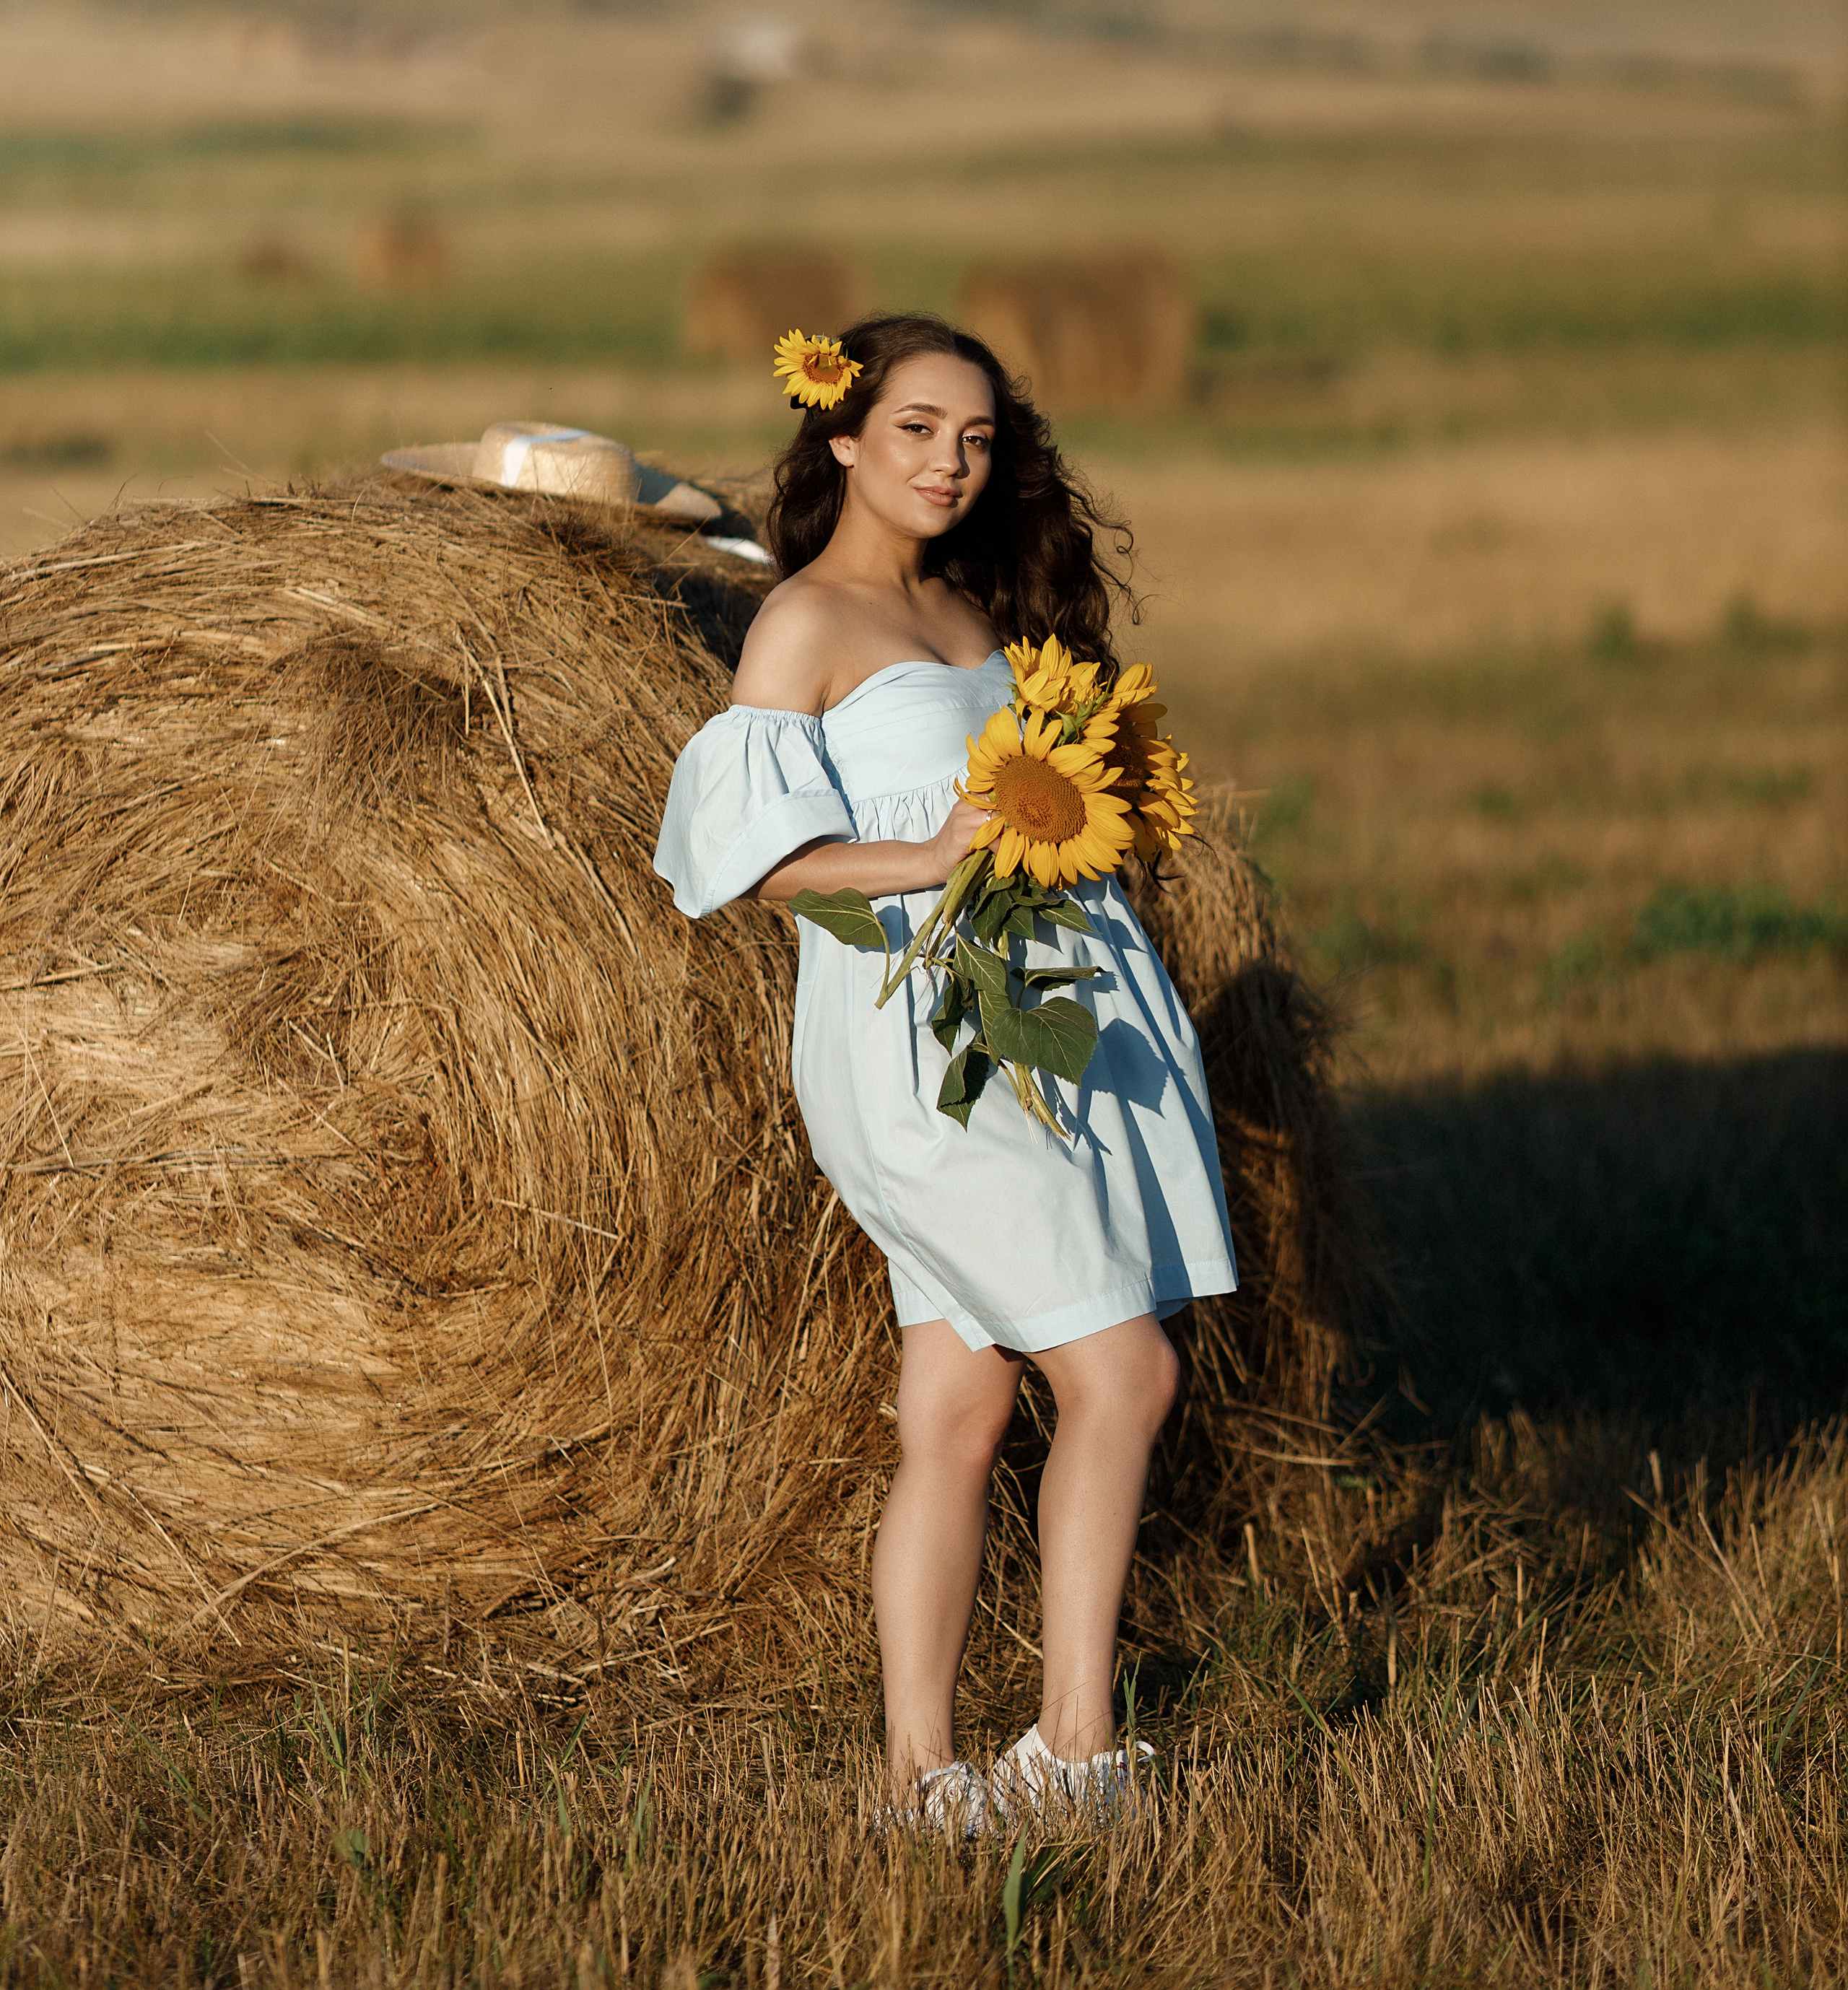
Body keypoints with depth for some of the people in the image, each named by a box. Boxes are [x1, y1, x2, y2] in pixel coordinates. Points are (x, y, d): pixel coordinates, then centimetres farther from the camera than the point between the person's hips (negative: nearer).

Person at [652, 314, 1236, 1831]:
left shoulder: (974, 608, 18)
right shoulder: (803, 625, -5)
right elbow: (754, 853, -12)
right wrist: (929, 861, -20)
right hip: (919, 1035, -7)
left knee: (960, 1416, 5)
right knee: (1122, 1370, -10)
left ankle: (922, 1762, 7)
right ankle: (1077, 1738, -2)